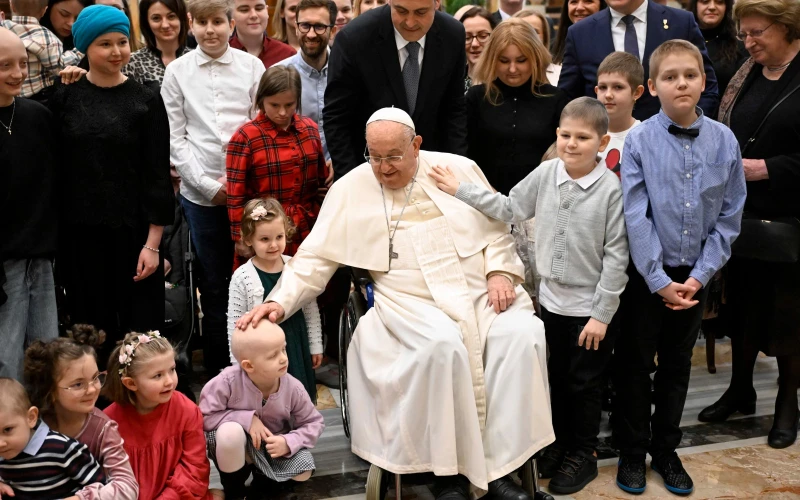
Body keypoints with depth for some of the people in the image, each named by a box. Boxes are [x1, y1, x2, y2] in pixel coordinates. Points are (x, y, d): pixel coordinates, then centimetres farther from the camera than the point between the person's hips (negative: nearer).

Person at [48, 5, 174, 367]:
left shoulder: (147, 102, -1)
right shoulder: (64, 99, 3)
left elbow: (157, 175, -3)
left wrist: (152, 242, -8)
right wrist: (53, 235, -1)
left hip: (133, 232, -1)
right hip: (79, 232, 2)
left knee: (139, 328, 3)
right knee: (90, 328, 8)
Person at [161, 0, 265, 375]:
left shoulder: (251, 66, 3)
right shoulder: (177, 72, 4)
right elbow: (175, 137, 3)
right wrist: (208, 185, -5)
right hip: (200, 193, 0)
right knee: (213, 284, 8)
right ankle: (217, 369, 20)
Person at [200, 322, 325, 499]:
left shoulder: (293, 388, -21)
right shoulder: (228, 382, -29)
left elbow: (314, 423, -9)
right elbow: (204, 417, -22)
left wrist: (289, 443, -27)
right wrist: (246, 419, -32)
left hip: (274, 447, 2)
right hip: (236, 448, -2)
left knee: (303, 470, -21)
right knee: (230, 431, -36)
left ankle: (263, 477, 15)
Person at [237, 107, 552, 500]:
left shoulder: (459, 169, 7)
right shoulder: (350, 190, 4)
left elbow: (497, 229, 14)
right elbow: (316, 257, 2)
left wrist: (501, 271, -3)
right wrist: (280, 301, -11)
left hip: (482, 293, 3)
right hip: (412, 302, -2)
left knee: (524, 334, -26)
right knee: (443, 345, -35)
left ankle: (499, 464, -15)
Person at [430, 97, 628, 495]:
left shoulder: (612, 189, -17)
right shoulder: (546, 173, -4)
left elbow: (616, 255, -14)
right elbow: (510, 210, 7)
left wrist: (601, 313, -13)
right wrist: (460, 191, 1)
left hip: (589, 307, -4)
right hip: (551, 299, 4)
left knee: (584, 384, 10)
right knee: (557, 378, 19)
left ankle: (583, 455, 28)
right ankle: (560, 443, 37)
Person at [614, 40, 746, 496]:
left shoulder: (724, 141, -5)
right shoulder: (639, 141, -12)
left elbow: (730, 217, -2)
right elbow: (636, 218, -13)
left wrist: (698, 276, -7)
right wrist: (660, 281, -13)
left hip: (695, 275, 3)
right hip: (647, 274, -2)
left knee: (677, 365, 16)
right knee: (635, 364, 9)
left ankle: (666, 449, 32)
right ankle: (632, 452, 26)